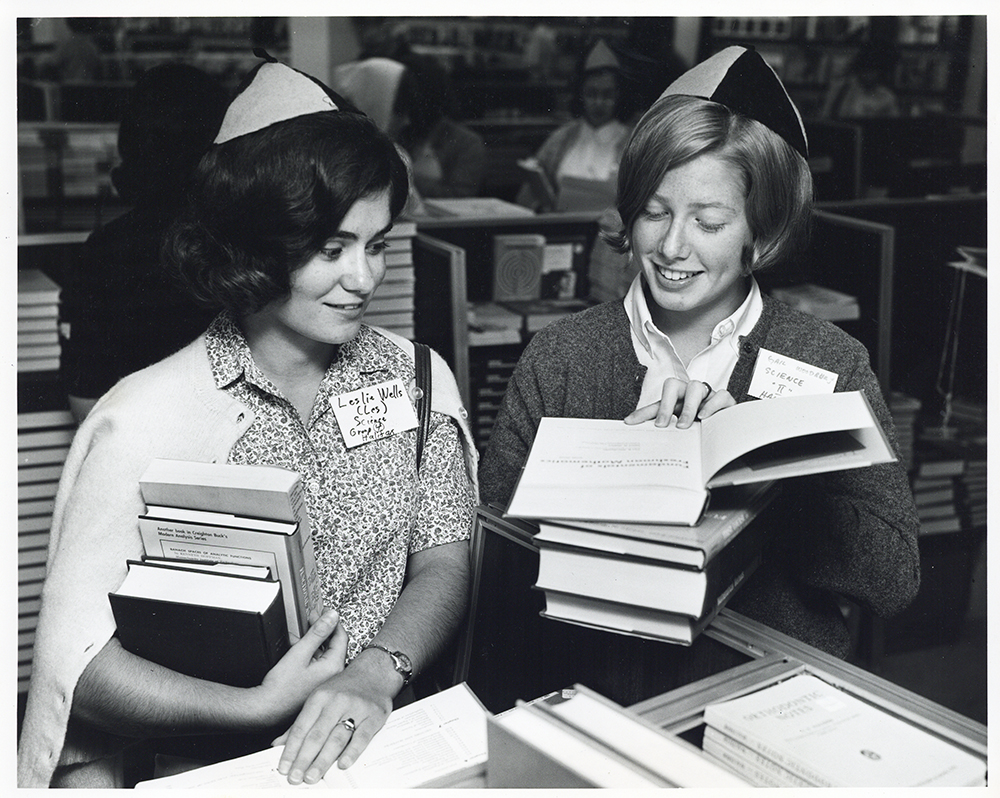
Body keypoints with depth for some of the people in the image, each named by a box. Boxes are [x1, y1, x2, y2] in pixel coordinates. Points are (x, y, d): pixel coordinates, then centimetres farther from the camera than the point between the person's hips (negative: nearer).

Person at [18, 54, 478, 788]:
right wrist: (259, 709, -22)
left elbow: (445, 562, 2)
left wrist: (375, 674, -17)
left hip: (381, 742, 2)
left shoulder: (416, 379, 5)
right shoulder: (143, 420, -9)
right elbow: (75, 656, -11)